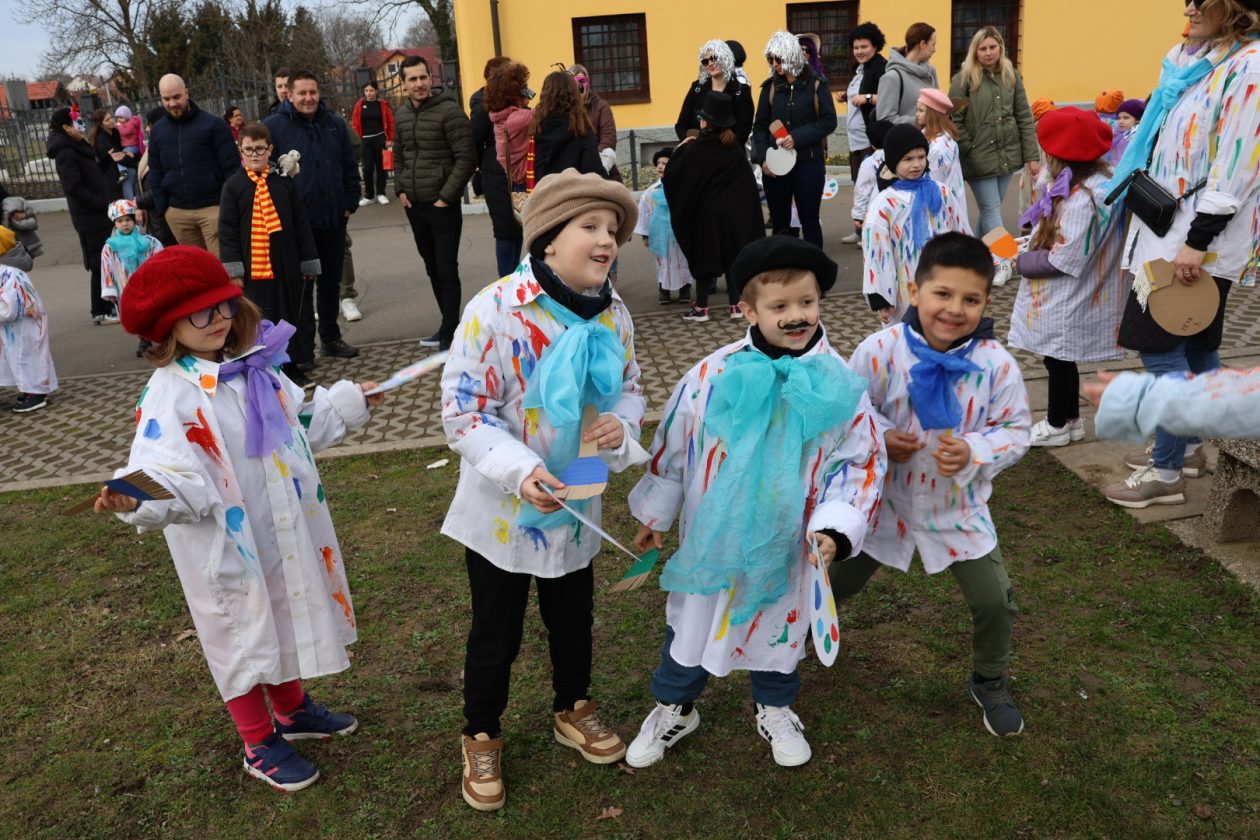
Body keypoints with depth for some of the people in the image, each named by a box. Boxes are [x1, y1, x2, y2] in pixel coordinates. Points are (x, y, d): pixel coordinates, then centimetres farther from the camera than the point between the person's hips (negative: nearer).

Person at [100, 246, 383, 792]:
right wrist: (139, 499, -51)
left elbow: (299, 423, 18)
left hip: (286, 535, 7)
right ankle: (260, 745, 32)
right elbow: (171, 473, -31)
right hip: (229, 548, -7)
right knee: (242, 635, 11)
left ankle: (293, 709, 48)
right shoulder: (171, 395, -21)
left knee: (285, 619, 24)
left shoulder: (254, 367, 2)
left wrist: (347, 403, 26)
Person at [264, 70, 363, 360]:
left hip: (333, 219, 4)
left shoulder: (335, 124, 8)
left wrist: (351, 203, 8)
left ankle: (331, 338, 27)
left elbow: (350, 167, 14)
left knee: (331, 281, 14)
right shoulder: (273, 126, -5)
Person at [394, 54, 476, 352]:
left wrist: (446, 197, -15)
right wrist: (400, 190, 9)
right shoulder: (402, 115, 10)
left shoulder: (449, 111, -11)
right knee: (432, 268, 14)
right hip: (414, 206, 7)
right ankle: (450, 325, 25)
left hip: (443, 206, -7)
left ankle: (449, 335, 2)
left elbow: (466, 158, -15)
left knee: (447, 270, -4)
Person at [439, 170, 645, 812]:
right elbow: (462, 410, -21)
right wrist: (520, 470, -33)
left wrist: (621, 424, -16)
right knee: (495, 633, 14)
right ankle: (481, 736, 38)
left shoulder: (613, 312, -6)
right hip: (503, 507, -5)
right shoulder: (495, 309, -24)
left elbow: (629, 387, 7)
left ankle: (572, 709, 51)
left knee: (573, 619, 24)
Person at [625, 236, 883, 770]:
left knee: (779, 626, 22)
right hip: (711, 539, 0)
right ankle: (673, 708, 44)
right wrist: (654, 514, 7)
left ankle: (775, 709, 51)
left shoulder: (839, 385, -13)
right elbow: (672, 446, -2)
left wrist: (835, 528, -19)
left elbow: (860, 463, -7)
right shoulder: (713, 376, -14)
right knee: (691, 622, 18)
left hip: (787, 545, 1)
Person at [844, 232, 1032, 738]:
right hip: (883, 500, 0)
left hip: (958, 508, 1)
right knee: (836, 581, 17)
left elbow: (1015, 430, -7)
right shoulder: (880, 350, -20)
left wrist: (973, 452, -25)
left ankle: (989, 683, 36)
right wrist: (879, 438, -25)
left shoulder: (996, 364, -17)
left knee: (994, 601, 5)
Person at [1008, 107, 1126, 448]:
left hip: (1067, 303, -9)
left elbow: (1064, 260, -25)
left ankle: (1057, 426, 22)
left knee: (1058, 359, 6)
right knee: (1061, 359, 19)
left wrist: (1021, 262, -13)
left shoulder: (1081, 199, -26)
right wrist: (1031, 244, 3)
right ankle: (1071, 420, 33)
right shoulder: (1100, 182, 6)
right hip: (1066, 299, 9)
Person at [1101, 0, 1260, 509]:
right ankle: (1187, 447, 28)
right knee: (1195, 345, 16)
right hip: (1171, 226, 9)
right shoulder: (1193, 60, 13)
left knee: (1161, 347, -8)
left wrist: (1197, 241, -24)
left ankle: (1166, 472, 1)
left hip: (1200, 237, -9)